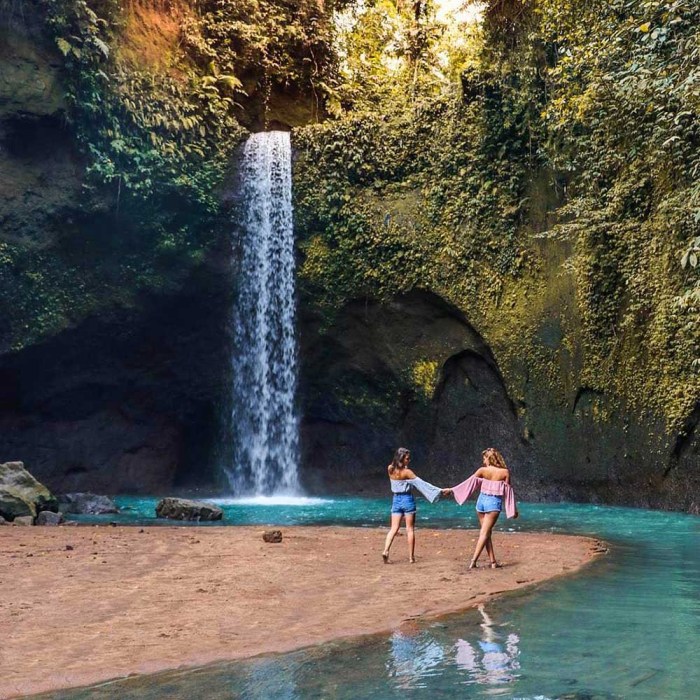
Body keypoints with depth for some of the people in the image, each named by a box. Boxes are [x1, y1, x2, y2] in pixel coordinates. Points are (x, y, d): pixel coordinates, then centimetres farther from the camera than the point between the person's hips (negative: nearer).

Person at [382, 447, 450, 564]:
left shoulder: (390, 469, -2)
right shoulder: (407, 472, -16)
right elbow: (422, 483, -14)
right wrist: (440, 490, -11)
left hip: (396, 499, 4)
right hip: (407, 499, -4)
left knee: (394, 528, 5)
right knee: (410, 529, 5)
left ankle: (386, 551, -14)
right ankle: (411, 557, 8)